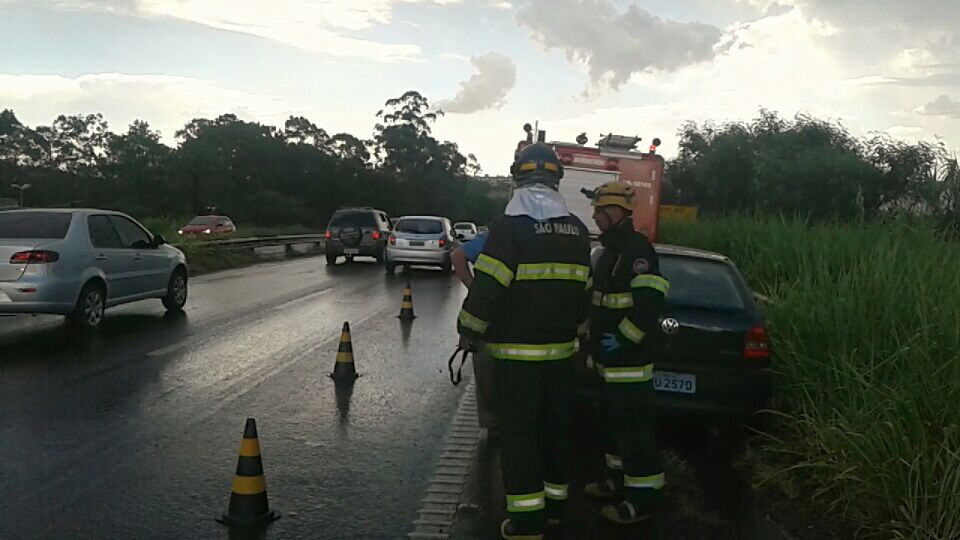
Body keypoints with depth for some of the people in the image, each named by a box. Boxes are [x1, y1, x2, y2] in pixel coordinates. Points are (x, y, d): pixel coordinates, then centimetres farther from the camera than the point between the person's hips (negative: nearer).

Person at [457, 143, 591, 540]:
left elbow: (487, 289, -19)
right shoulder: (577, 229, 7)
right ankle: (554, 503, 29)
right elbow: (583, 292, 14)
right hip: (561, 350, 6)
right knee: (555, 426, 17)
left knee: (519, 432, 2)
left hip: (517, 353, -6)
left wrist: (468, 332, -5)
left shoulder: (511, 225, -14)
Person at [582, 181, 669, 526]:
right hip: (611, 356, 11)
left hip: (629, 357, -11)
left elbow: (651, 302, -26)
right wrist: (597, 339, 23)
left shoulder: (636, 249, -17)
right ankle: (618, 478, 34)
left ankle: (644, 497, 3)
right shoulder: (611, 249, 16)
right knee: (613, 418, 20)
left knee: (635, 424, -5)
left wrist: (623, 338, -24)